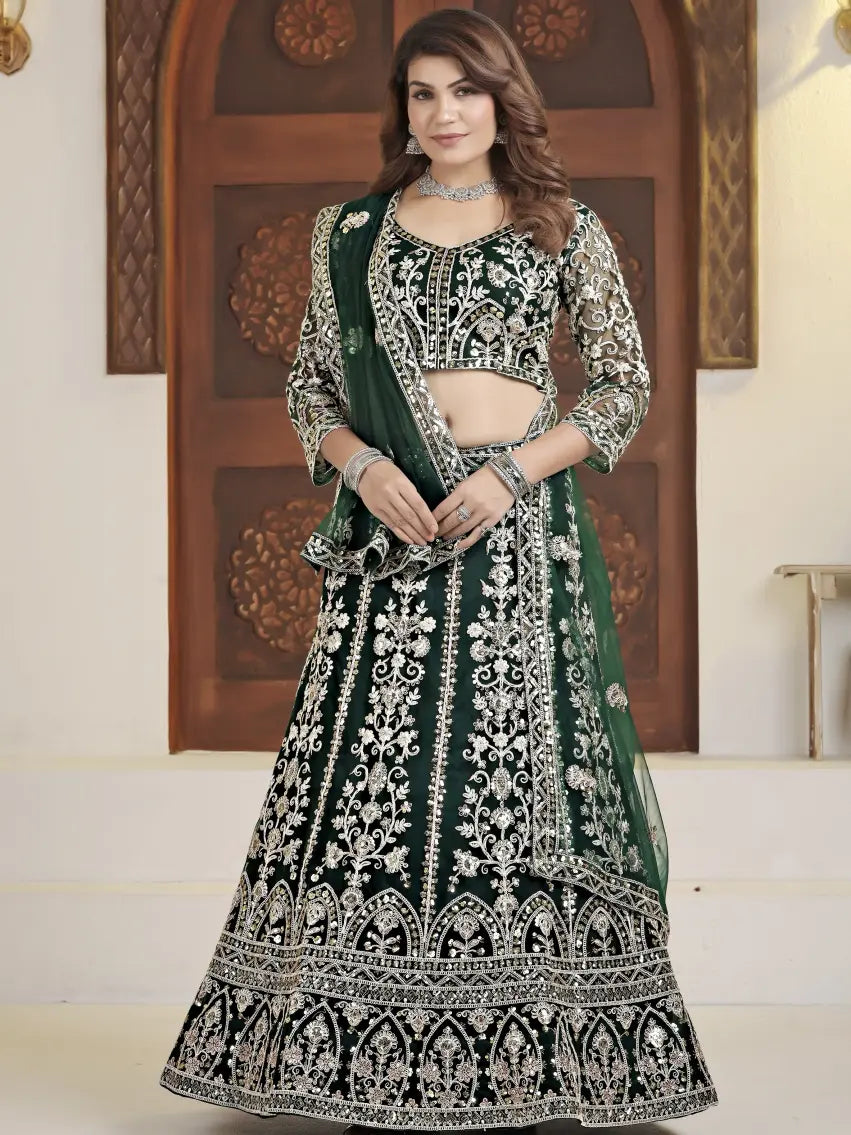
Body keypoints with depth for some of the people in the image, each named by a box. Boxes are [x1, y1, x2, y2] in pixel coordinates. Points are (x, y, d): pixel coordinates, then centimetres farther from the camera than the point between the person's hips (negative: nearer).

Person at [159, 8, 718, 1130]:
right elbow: (310, 386, 13)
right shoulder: (352, 230, 12)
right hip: (391, 527, 2)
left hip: (522, 527, -1)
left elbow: (627, 385, 5)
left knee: (521, 771, -2)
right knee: (376, 773, -3)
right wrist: (363, 466, -7)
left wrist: (515, 472, -9)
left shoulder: (564, 227, 7)